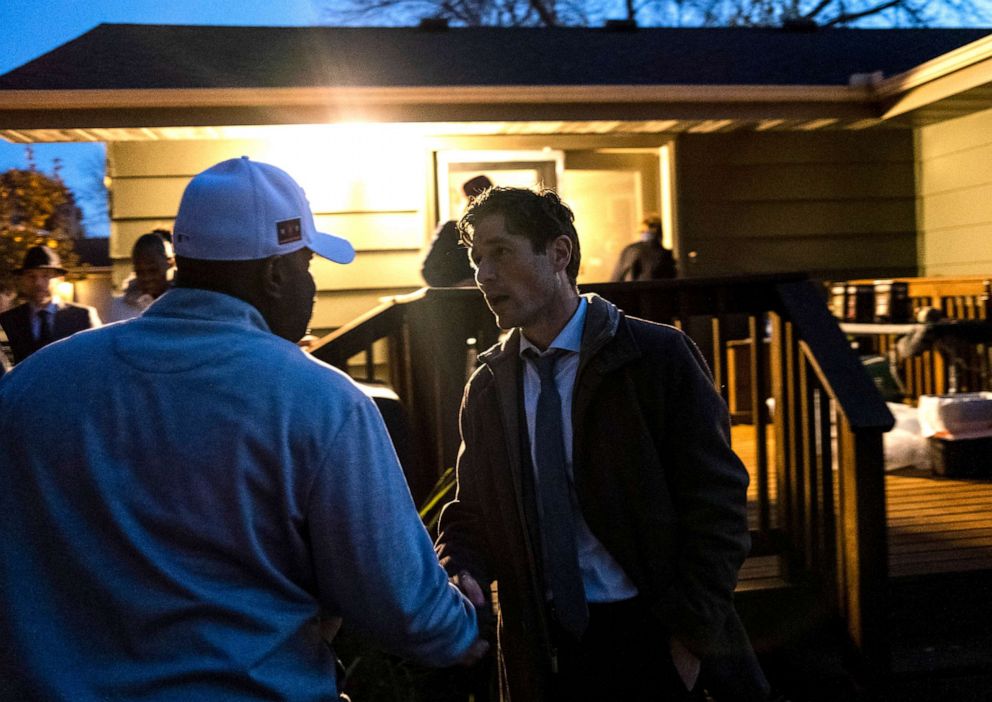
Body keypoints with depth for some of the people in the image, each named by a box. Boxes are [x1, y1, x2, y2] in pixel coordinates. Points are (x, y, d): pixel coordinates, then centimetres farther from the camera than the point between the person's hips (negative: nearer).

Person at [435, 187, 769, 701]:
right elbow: (473, 509, 9)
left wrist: (692, 634, -12)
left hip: (652, 642, -3)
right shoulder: (487, 385, 4)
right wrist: (458, 572, -11)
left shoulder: (658, 357, -9)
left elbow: (716, 502, -9)